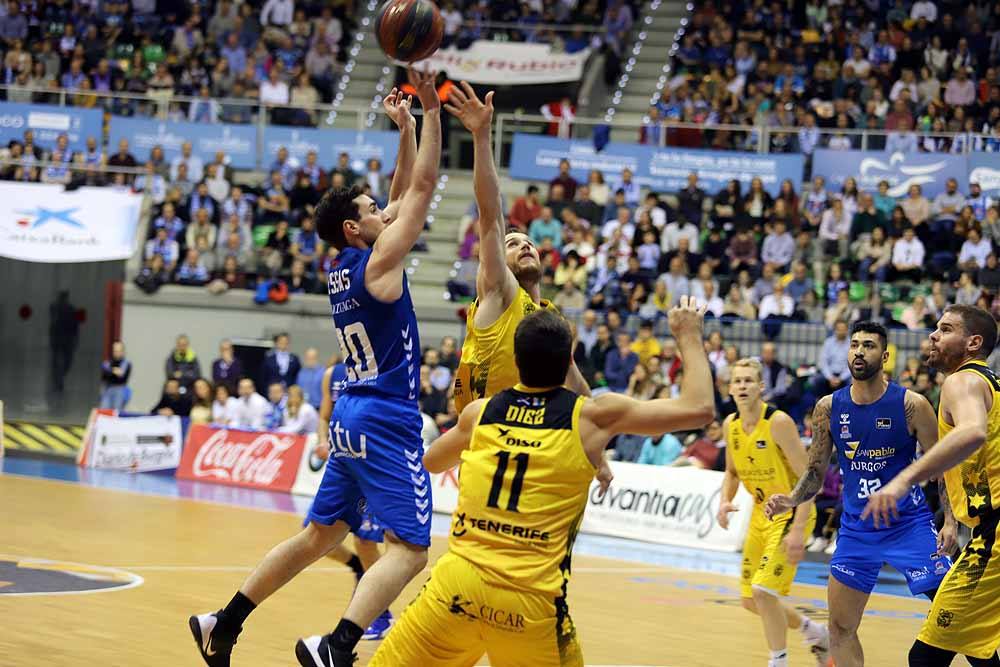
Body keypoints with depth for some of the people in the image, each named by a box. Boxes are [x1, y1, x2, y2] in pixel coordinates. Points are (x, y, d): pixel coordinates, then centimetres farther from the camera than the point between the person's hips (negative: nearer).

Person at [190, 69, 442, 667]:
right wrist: (430, 112, -8)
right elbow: (423, 187, -11)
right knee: (410, 548, -13)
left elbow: (405, 197, 21)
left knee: (320, 535, 18)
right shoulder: (378, 263, -11)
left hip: (353, 416, 9)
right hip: (386, 420, -9)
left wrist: (406, 127, 18)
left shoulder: (343, 267, 12)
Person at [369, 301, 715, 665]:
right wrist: (688, 336, 18)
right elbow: (699, 408, 4)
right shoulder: (593, 417, -1)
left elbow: (431, 462, 29)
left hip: (457, 583, 1)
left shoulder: (479, 412, 8)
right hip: (531, 600, -1)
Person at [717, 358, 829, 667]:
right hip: (761, 513, 8)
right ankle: (814, 631, 34)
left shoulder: (778, 422, -21)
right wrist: (725, 501, -5)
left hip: (792, 513, -8)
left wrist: (798, 529, -26)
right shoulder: (731, 425, 0)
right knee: (751, 600, 10)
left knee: (763, 590, -19)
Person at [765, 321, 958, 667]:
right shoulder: (828, 408, -1)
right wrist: (791, 500, -11)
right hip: (856, 529, 4)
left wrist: (951, 521, -17)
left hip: (909, 523, -4)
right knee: (840, 628, 7)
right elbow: (816, 473, 9)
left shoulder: (911, 404, -11)